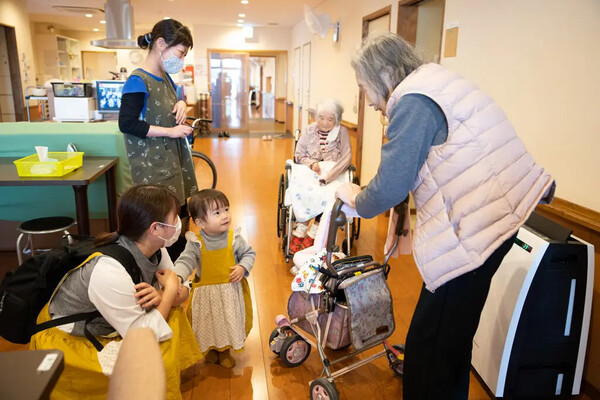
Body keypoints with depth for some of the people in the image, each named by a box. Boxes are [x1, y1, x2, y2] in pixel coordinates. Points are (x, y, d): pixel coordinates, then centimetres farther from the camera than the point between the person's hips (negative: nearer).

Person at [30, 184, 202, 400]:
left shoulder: (153, 248, -14)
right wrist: (169, 292, -21)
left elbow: (182, 292, -4)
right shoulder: (109, 270, -35)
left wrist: (161, 297, -25)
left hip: (111, 326, 8)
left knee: (173, 313, 0)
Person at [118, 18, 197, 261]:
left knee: (180, 216, 15)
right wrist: (170, 131, -21)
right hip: (153, 169, -9)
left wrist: (181, 103, 4)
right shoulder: (138, 82, -15)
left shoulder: (166, 78, 10)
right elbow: (127, 124, -22)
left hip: (173, 162, 9)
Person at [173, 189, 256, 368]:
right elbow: (186, 261, -18)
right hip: (205, 294, -1)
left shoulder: (234, 238, -12)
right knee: (207, 322, 17)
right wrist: (177, 276, -36)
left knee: (230, 321, 16)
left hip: (231, 290, 1)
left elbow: (249, 253, 0)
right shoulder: (195, 243, -16)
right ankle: (210, 348, 47)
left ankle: (225, 350, 43)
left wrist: (243, 267, -18)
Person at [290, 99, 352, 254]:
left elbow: (346, 158, -9)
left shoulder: (342, 132, 3)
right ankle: (301, 232, -21)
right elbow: (298, 154, 9)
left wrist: (326, 177, -23)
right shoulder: (310, 130, 10)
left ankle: (311, 234, -20)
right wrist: (311, 164, -14)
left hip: (333, 177, -1)